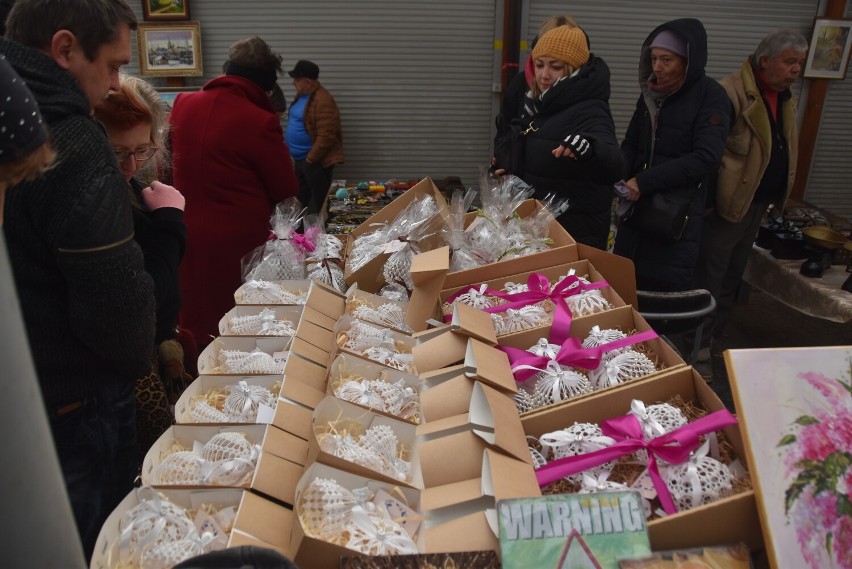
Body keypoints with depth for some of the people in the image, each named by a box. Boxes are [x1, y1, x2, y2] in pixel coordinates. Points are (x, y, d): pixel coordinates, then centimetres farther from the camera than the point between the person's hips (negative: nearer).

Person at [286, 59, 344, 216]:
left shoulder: (323, 101, -21)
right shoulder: (302, 94, 10)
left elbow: (326, 136, -25)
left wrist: (310, 159, -20)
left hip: (315, 160, -10)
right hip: (300, 158, 10)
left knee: (317, 204, -1)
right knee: (301, 198, 20)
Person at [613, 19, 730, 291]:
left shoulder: (711, 97, -8)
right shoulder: (651, 92, 10)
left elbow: (706, 158, -18)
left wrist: (644, 182, -20)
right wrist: (618, 181, -8)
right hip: (637, 209, 5)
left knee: (668, 295, 4)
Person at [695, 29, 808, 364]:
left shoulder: (785, 98, 11)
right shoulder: (732, 93, -17)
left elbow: (784, 150, 19)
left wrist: (773, 197, 14)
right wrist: (707, 199, -23)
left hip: (757, 206, 9)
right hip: (727, 205, -9)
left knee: (731, 279, 18)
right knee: (708, 278, 2)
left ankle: (714, 339, 32)